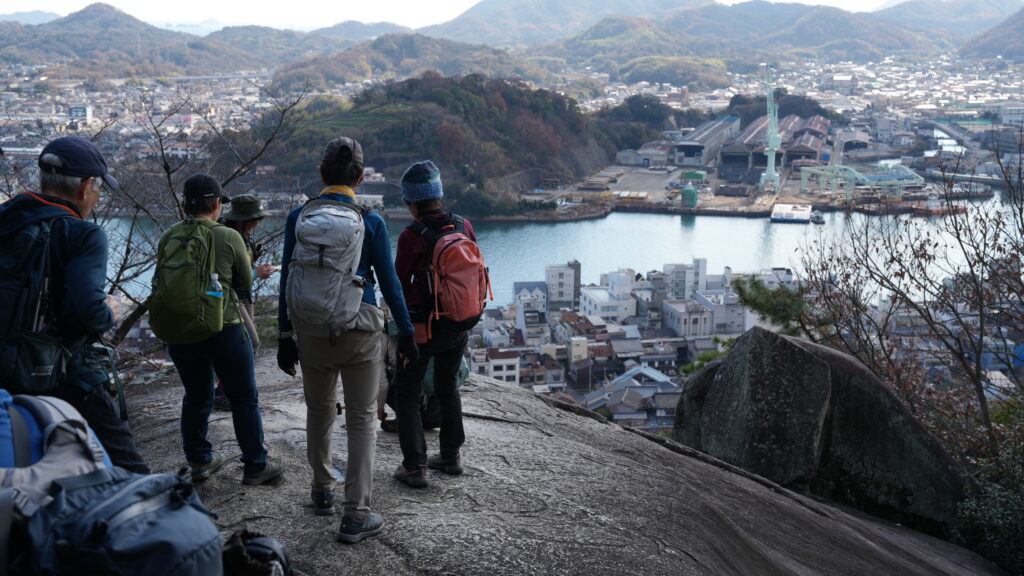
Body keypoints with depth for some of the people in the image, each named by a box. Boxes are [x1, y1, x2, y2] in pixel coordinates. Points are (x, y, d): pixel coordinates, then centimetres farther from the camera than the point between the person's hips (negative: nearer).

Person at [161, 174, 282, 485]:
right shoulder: (229, 238, -12)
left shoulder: (168, 238, -3)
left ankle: (199, 460, 29)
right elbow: (245, 283, 1)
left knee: (195, 397, 20)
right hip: (223, 328, -4)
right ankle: (255, 465, 16)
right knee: (244, 399, 9)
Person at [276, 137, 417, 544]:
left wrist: (285, 336, 8)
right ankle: (356, 515, 3)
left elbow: (287, 280, 1)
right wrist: (405, 333, 8)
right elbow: (389, 283, -3)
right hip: (360, 332, -2)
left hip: (310, 331, 3)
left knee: (319, 412, 21)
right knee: (362, 420, 4)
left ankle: (322, 491, 37)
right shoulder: (371, 222, -7)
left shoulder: (298, 217, -2)